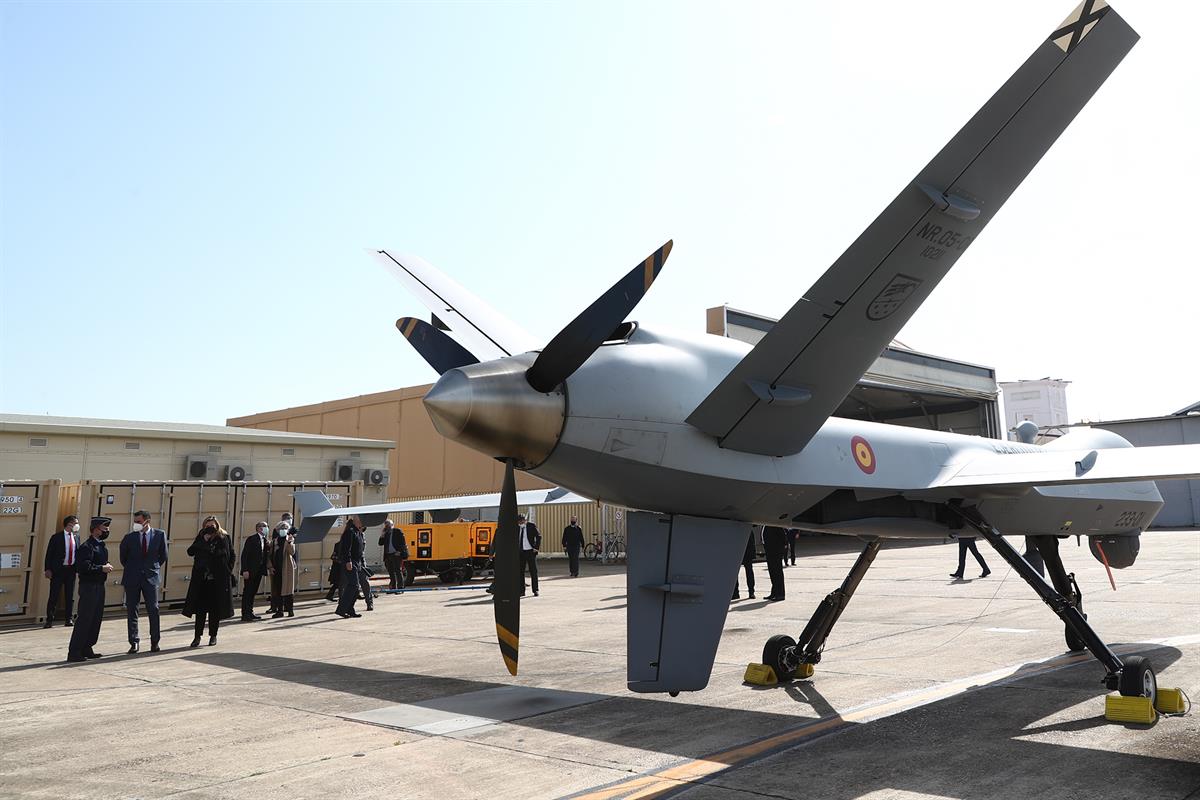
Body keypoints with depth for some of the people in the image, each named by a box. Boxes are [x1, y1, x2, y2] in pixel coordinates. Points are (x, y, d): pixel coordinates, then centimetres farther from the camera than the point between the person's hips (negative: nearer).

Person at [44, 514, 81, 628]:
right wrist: (48, 569, -10)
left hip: (71, 569, 4)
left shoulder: (76, 537, 8)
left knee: (70, 596, 9)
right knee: (53, 596, 0)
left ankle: (69, 619, 16)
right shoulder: (56, 537, -5)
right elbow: (49, 554, -5)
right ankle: (49, 620, 9)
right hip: (58, 569, -4)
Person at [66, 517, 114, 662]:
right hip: (88, 586, -10)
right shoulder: (87, 546, -14)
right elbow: (84, 567, -24)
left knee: (96, 619, 13)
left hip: (99, 586, 10)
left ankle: (86, 649, 21)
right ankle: (74, 652, -2)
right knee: (84, 619, -8)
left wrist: (107, 566, 8)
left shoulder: (101, 545, 16)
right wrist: (102, 568, -18)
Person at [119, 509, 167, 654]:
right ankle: (134, 642, 11)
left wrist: (154, 567, 7)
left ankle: (155, 642, 9)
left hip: (151, 577, -1)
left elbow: (163, 555, 10)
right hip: (132, 578, 1)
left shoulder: (159, 535, -2)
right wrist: (130, 569, 12)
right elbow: (123, 557, 14)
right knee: (131, 610, 4)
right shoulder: (129, 537, -1)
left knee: (153, 609, 0)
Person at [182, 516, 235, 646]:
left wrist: (228, 571, -2)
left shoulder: (224, 538, 2)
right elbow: (190, 551, -5)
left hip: (219, 579, -1)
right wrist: (203, 540, -12)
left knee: (215, 608, 5)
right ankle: (197, 636, 9)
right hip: (201, 579, 1)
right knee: (200, 607, 2)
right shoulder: (200, 538, 7)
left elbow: (231, 555, 7)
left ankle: (213, 635, 16)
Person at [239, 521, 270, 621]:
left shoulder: (265, 540, 11)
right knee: (247, 592, -3)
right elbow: (244, 555, -14)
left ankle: (250, 612, 20)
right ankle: (245, 614, -1)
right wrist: (245, 570, -19)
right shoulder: (251, 539, -10)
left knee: (253, 592, 13)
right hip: (250, 571, -7)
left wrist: (267, 567, 2)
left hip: (259, 571, 7)